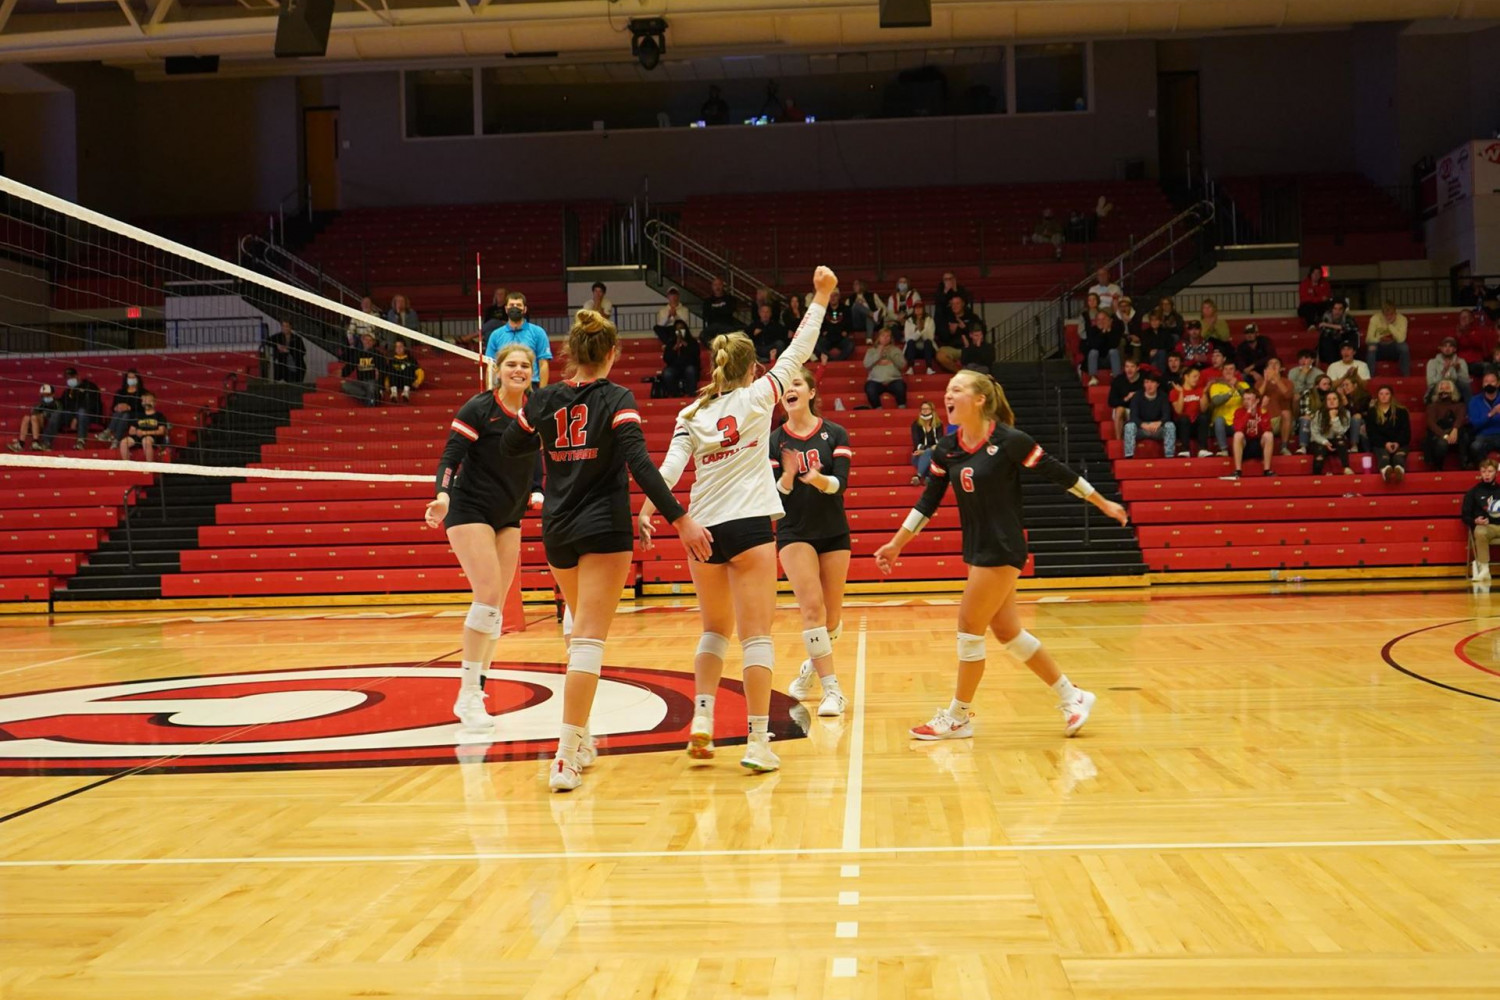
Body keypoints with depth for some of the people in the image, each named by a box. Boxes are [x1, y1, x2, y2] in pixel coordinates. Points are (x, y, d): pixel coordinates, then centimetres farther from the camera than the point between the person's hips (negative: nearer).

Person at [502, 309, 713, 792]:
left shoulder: (544, 400, 3)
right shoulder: (617, 399, -9)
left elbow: (509, 446, 19)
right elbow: (641, 465, -19)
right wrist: (679, 519, -21)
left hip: (557, 533, 5)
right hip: (604, 532, -5)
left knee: (583, 630, 24)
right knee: (589, 640, -8)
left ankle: (580, 739, 29)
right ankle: (566, 757, -16)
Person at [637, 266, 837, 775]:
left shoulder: (692, 414, 8)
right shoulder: (756, 397, 2)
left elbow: (670, 466, -5)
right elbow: (798, 351, 8)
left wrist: (646, 512, -10)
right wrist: (821, 298, 15)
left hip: (703, 529, 4)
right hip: (749, 525, -3)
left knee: (714, 631, 20)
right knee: (756, 636, -4)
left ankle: (701, 721, 9)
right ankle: (758, 743, -8)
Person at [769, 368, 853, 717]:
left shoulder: (835, 434, -2)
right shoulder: (774, 441, -1)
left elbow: (841, 482, -12)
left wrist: (819, 479, -33)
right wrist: (788, 476, -24)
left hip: (834, 532, 1)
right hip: (794, 533, -1)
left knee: (832, 614, 8)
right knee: (811, 606, -15)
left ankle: (813, 665, 36)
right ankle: (831, 689, -12)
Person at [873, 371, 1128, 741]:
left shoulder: (1009, 440, -16)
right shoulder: (947, 448, 2)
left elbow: (1056, 472, -8)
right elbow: (928, 502, 9)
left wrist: (1104, 504, 0)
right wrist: (896, 544, 8)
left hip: (1003, 548, -7)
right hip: (976, 547, 7)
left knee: (970, 626, -4)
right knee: (1006, 630, 11)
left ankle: (958, 716, 10)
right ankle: (1071, 697, 24)